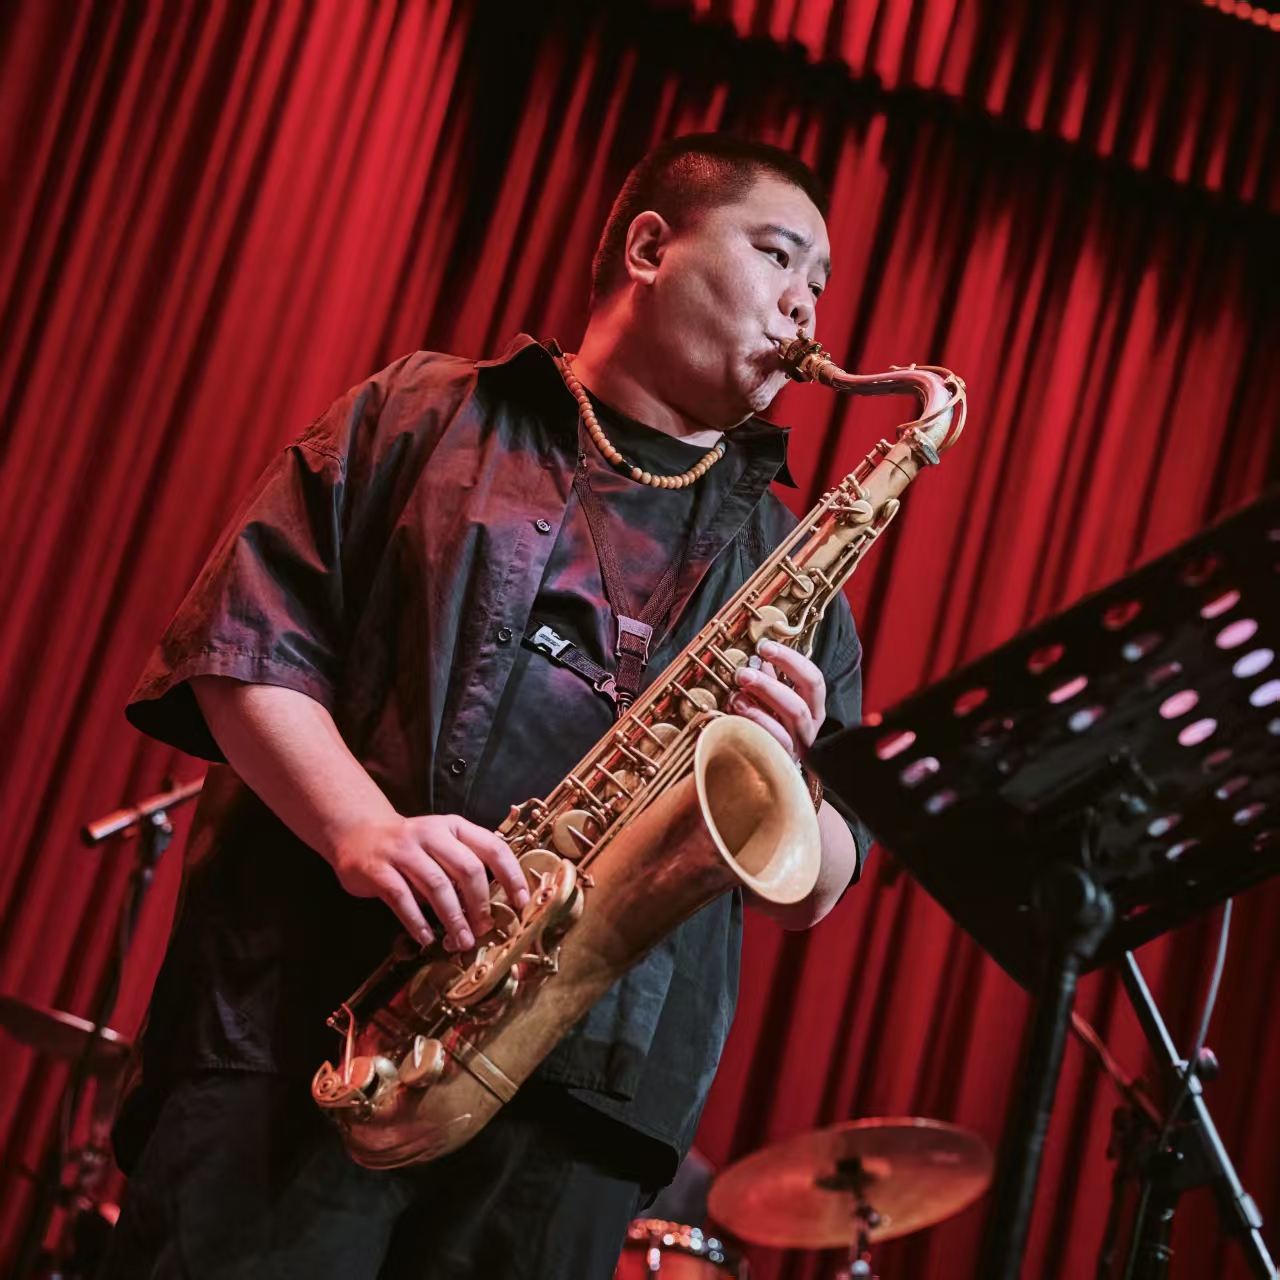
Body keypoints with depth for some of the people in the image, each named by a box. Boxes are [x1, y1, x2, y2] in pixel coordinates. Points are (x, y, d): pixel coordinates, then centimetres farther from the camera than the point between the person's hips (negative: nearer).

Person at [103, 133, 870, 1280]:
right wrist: (362, 827, -14)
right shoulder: (426, 415, 14)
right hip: (297, 1033, -2)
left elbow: (816, 891, 15)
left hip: (576, 1101, 2)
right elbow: (242, 643, 3)